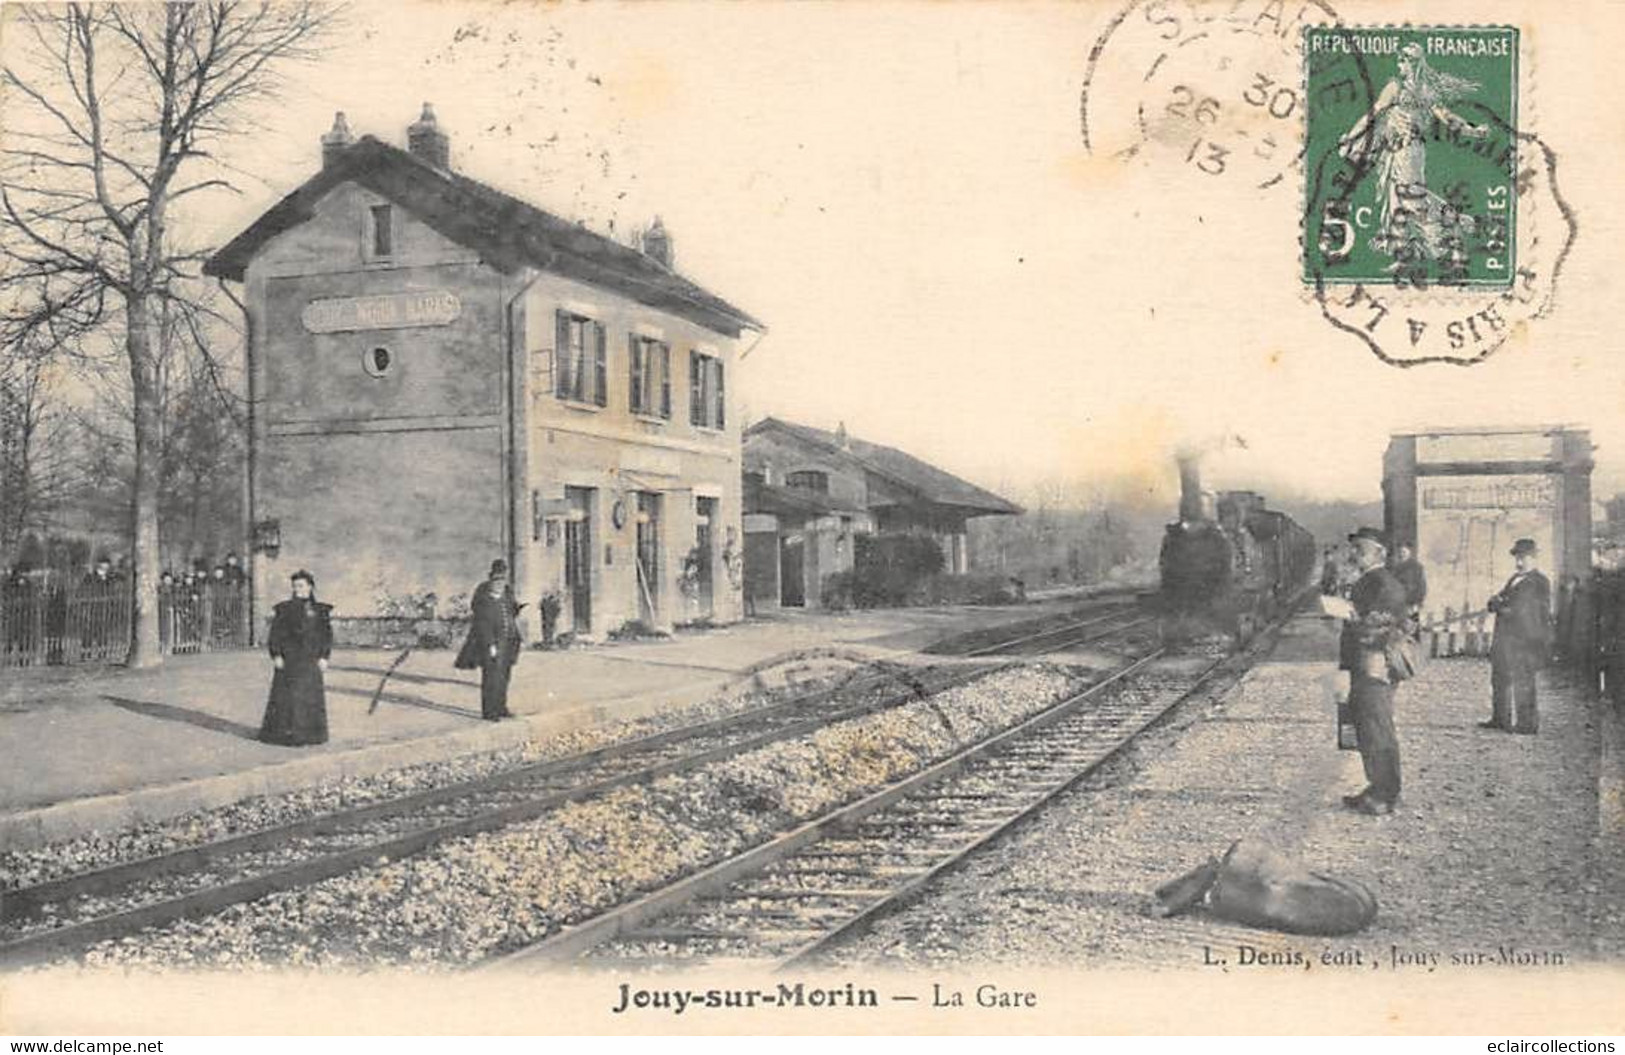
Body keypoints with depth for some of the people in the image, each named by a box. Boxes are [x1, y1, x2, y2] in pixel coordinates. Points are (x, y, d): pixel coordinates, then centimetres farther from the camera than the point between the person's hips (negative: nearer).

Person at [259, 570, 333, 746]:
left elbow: (327, 635, 6)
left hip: (310, 660, 3)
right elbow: (275, 633, -2)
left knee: (312, 695, 4)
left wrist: (324, 657, -2)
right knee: (287, 695, -5)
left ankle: (311, 732, 13)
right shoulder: (284, 609, 0)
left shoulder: (320, 611, 7)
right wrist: (276, 655, -11)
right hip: (289, 658, -2)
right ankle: (288, 733, 0)